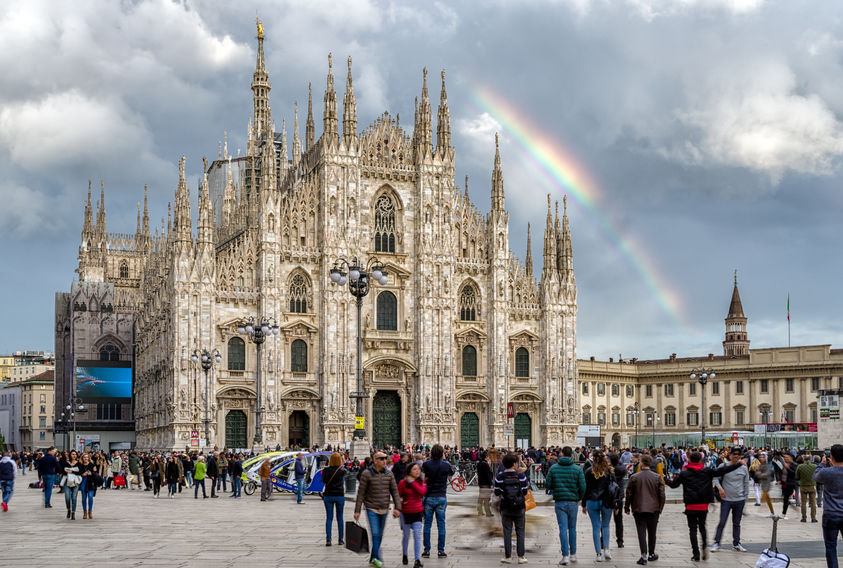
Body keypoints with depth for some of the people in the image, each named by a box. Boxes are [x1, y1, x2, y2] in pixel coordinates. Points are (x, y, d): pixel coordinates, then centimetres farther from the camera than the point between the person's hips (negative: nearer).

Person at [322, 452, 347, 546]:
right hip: (340, 495, 0)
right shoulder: (342, 471, -9)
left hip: (328, 495, 0)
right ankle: (341, 539, 13)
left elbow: (323, 481, 6)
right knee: (340, 518, 9)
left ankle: (328, 539, -4)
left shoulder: (326, 470, -7)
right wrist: (341, 465, 18)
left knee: (329, 518, 4)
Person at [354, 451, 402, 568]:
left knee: (380, 535, 11)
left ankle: (372, 558, 23)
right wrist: (357, 511, -7)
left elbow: (395, 491, 4)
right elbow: (361, 493, -6)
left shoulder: (389, 475, 3)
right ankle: (377, 558, -10)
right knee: (375, 533, -14)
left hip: (384, 510, 4)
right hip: (371, 509, -4)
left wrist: (397, 508, -8)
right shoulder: (367, 474, -9)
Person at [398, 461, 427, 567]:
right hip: (405, 512, -2)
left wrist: (412, 482, -16)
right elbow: (397, 496, 1)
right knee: (406, 535, 10)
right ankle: (404, 555, 34)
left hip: (417, 512, 2)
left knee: (417, 536, -8)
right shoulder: (403, 483, -6)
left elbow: (422, 491, -18)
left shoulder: (421, 483, 3)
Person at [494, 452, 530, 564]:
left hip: (506, 509, 0)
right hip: (519, 508, 0)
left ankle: (508, 557, 7)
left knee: (507, 532, 6)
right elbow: (525, 492, -1)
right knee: (520, 531, 8)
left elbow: (497, 493, -1)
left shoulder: (499, 477, -7)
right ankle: (521, 556, 6)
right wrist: (527, 485, 19)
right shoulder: (521, 476, -8)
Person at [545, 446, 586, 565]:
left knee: (563, 528, -2)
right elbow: (582, 487, -6)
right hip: (572, 502, 1)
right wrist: (579, 498, 13)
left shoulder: (553, 468, -2)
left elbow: (547, 484, -4)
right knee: (572, 528, 14)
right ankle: (573, 554, 22)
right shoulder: (577, 469, -3)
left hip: (559, 502, -1)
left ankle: (565, 555, -9)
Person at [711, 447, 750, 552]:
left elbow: (746, 483, 12)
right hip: (726, 499, -3)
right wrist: (719, 487, -19)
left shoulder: (744, 468, 4)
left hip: (739, 500, 3)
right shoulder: (723, 466, -5)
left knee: (737, 523, 12)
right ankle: (716, 543, 5)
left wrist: (745, 497, 9)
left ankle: (736, 544, 22)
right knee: (722, 522, -3)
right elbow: (716, 478, -3)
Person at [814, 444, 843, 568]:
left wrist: (823, 463, 15)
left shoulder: (826, 472, -16)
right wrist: (833, 465, 18)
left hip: (831, 516, -4)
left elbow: (815, 477, 6)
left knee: (831, 547, 5)